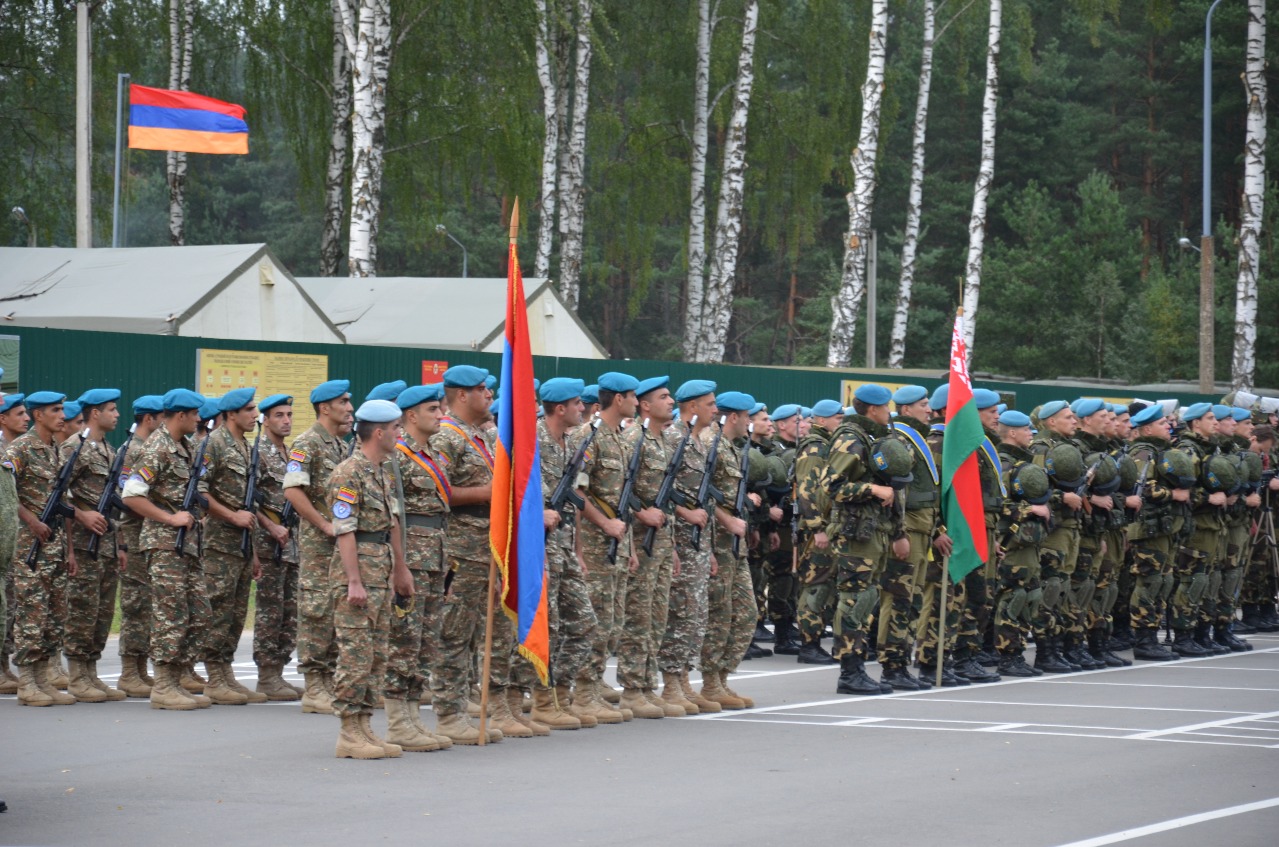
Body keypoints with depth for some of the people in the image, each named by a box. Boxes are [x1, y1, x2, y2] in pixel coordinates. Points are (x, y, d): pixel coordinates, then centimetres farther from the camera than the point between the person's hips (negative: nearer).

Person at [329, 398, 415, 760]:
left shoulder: (381, 473, 17)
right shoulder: (349, 474, -13)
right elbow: (345, 530, -18)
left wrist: (400, 570, 22)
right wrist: (354, 582, -22)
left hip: (382, 574, 10)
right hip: (357, 572, -10)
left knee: (376, 658, 10)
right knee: (355, 656, -7)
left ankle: (364, 728, 14)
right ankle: (349, 735, -4)